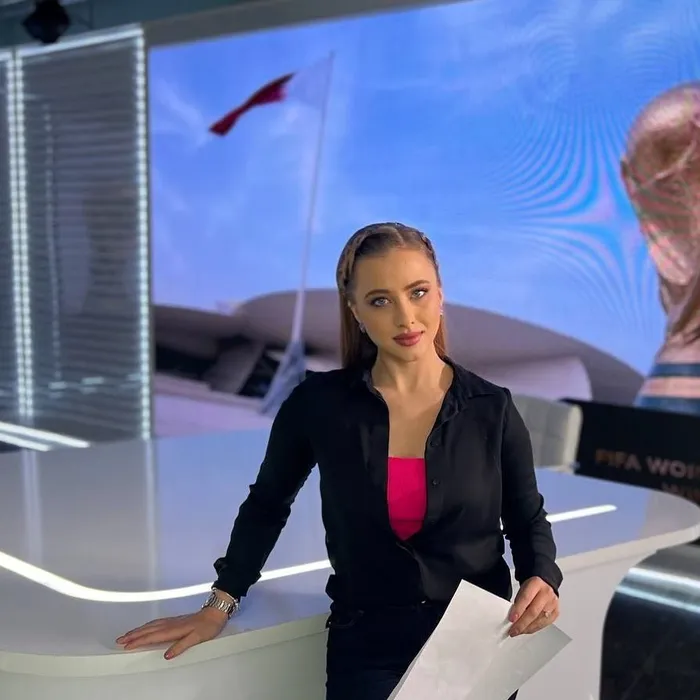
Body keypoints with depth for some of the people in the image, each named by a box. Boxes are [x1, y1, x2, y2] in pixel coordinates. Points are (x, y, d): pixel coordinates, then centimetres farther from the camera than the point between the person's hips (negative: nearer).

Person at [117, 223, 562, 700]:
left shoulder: (492, 409, -7)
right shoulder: (318, 403, -8)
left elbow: (529, 521, 5)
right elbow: (266, 507, 6)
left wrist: (543, 581, -15)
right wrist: (219, 607, 4)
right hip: (368, 648, -1)